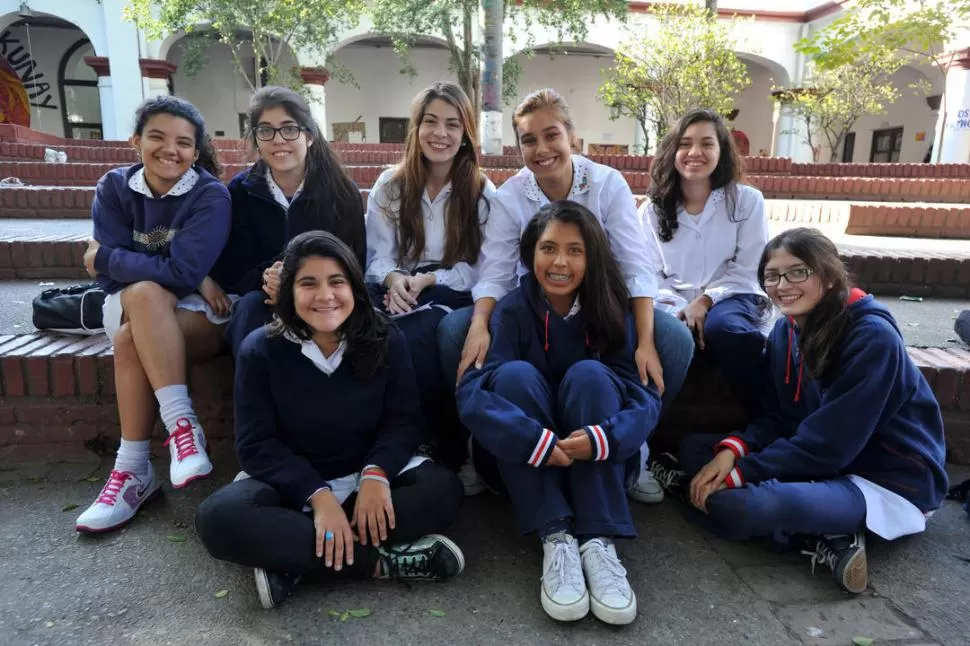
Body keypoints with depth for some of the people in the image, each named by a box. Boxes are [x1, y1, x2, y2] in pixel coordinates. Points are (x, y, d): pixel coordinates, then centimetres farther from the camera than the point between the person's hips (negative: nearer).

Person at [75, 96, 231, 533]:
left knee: (130, 340, -31)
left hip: (197, 315, -3)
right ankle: (181, 423, -30)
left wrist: (103, 258, -11)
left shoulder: (211, 196, -12)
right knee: (144, 292, -31)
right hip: (127, 305, 3)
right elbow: (109, 274, -9)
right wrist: (191, 279, -19)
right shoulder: (114, 187, -1)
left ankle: (133, 469, -23)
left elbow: (183, 271, -22)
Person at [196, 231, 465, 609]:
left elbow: (404, 420, -5)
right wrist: (318, 495, -26)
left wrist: (376, 474, -26)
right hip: (291, 483, -1)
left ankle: (294, 560, -26)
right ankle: (379, 562, -27)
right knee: (218, 518, -30)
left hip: (365, 475, 2)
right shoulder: (260, 350, -10)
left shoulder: (386, 342, -6)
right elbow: (257, 445, -12)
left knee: (444, 490, -25)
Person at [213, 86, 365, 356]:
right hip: (259, 309, 2)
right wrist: (266, 277, -26)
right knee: (253, 304, -32)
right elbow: (230, 272, -3)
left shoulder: (342, 193, -5)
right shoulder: (240, 191, 0)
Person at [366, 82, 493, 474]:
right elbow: (378, 257, 6)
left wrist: (428, 280, -16)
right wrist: (394, 279, -18)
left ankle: (452, 454, -15)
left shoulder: (482, 193, 6)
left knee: (418, 338, -35)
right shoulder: (389, 186, 10)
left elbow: (481, 269, -1)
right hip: (400, 294, 2)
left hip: (454, 297, -2)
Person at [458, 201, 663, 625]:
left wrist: (603, 438, -37)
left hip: (597, 462, 1)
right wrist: (536, 443, -39)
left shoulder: (610, 311, -7)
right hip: (526, 463, 0)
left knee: (589, 374, -25)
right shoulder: (512, 310, -11)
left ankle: (599, 541, -30)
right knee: (516, 374, -26)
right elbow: (471, 395, -24)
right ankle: (555, 538, -32)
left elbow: (646, 396, -17)